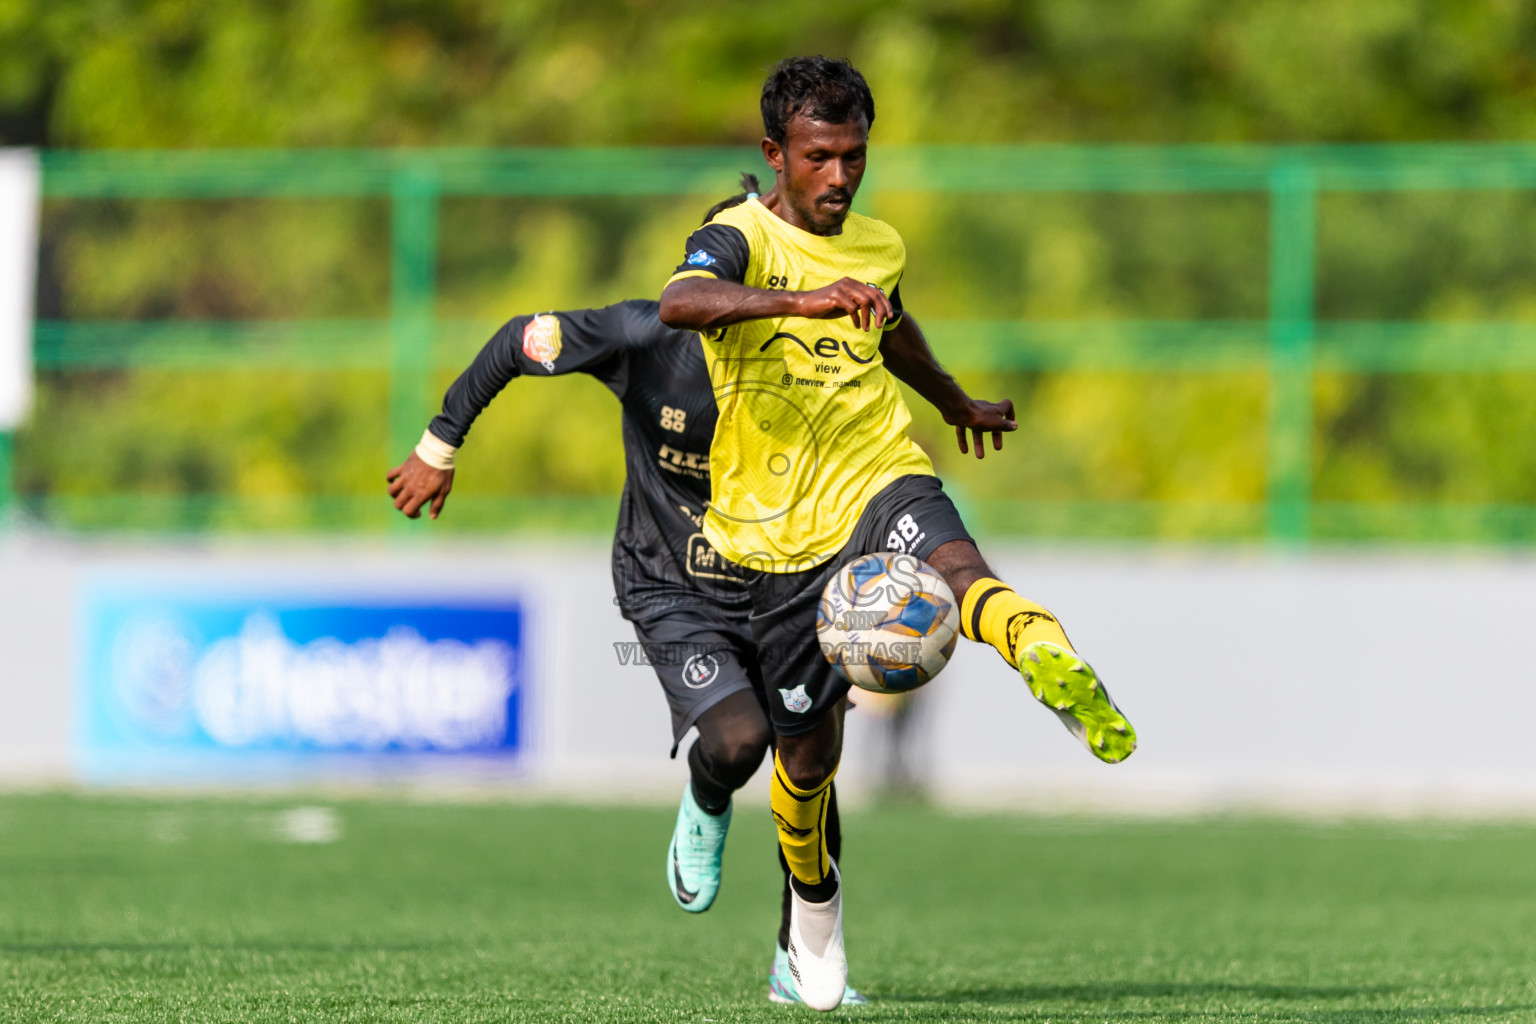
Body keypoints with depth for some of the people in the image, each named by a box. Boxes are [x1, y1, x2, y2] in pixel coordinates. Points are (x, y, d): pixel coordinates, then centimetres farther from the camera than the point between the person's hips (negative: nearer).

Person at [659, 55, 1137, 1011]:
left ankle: (1049, 657, -67)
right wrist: (802, 300, -47)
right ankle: (813, 896, 37)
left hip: (879, 479, 2)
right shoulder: (740, 240, -7)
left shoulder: (878, 246, 11)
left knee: (956, 564, -35)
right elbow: (681, 302, -32)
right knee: (808, 753, 7)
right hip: (782, 528, -2)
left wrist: (956, 402, 53)